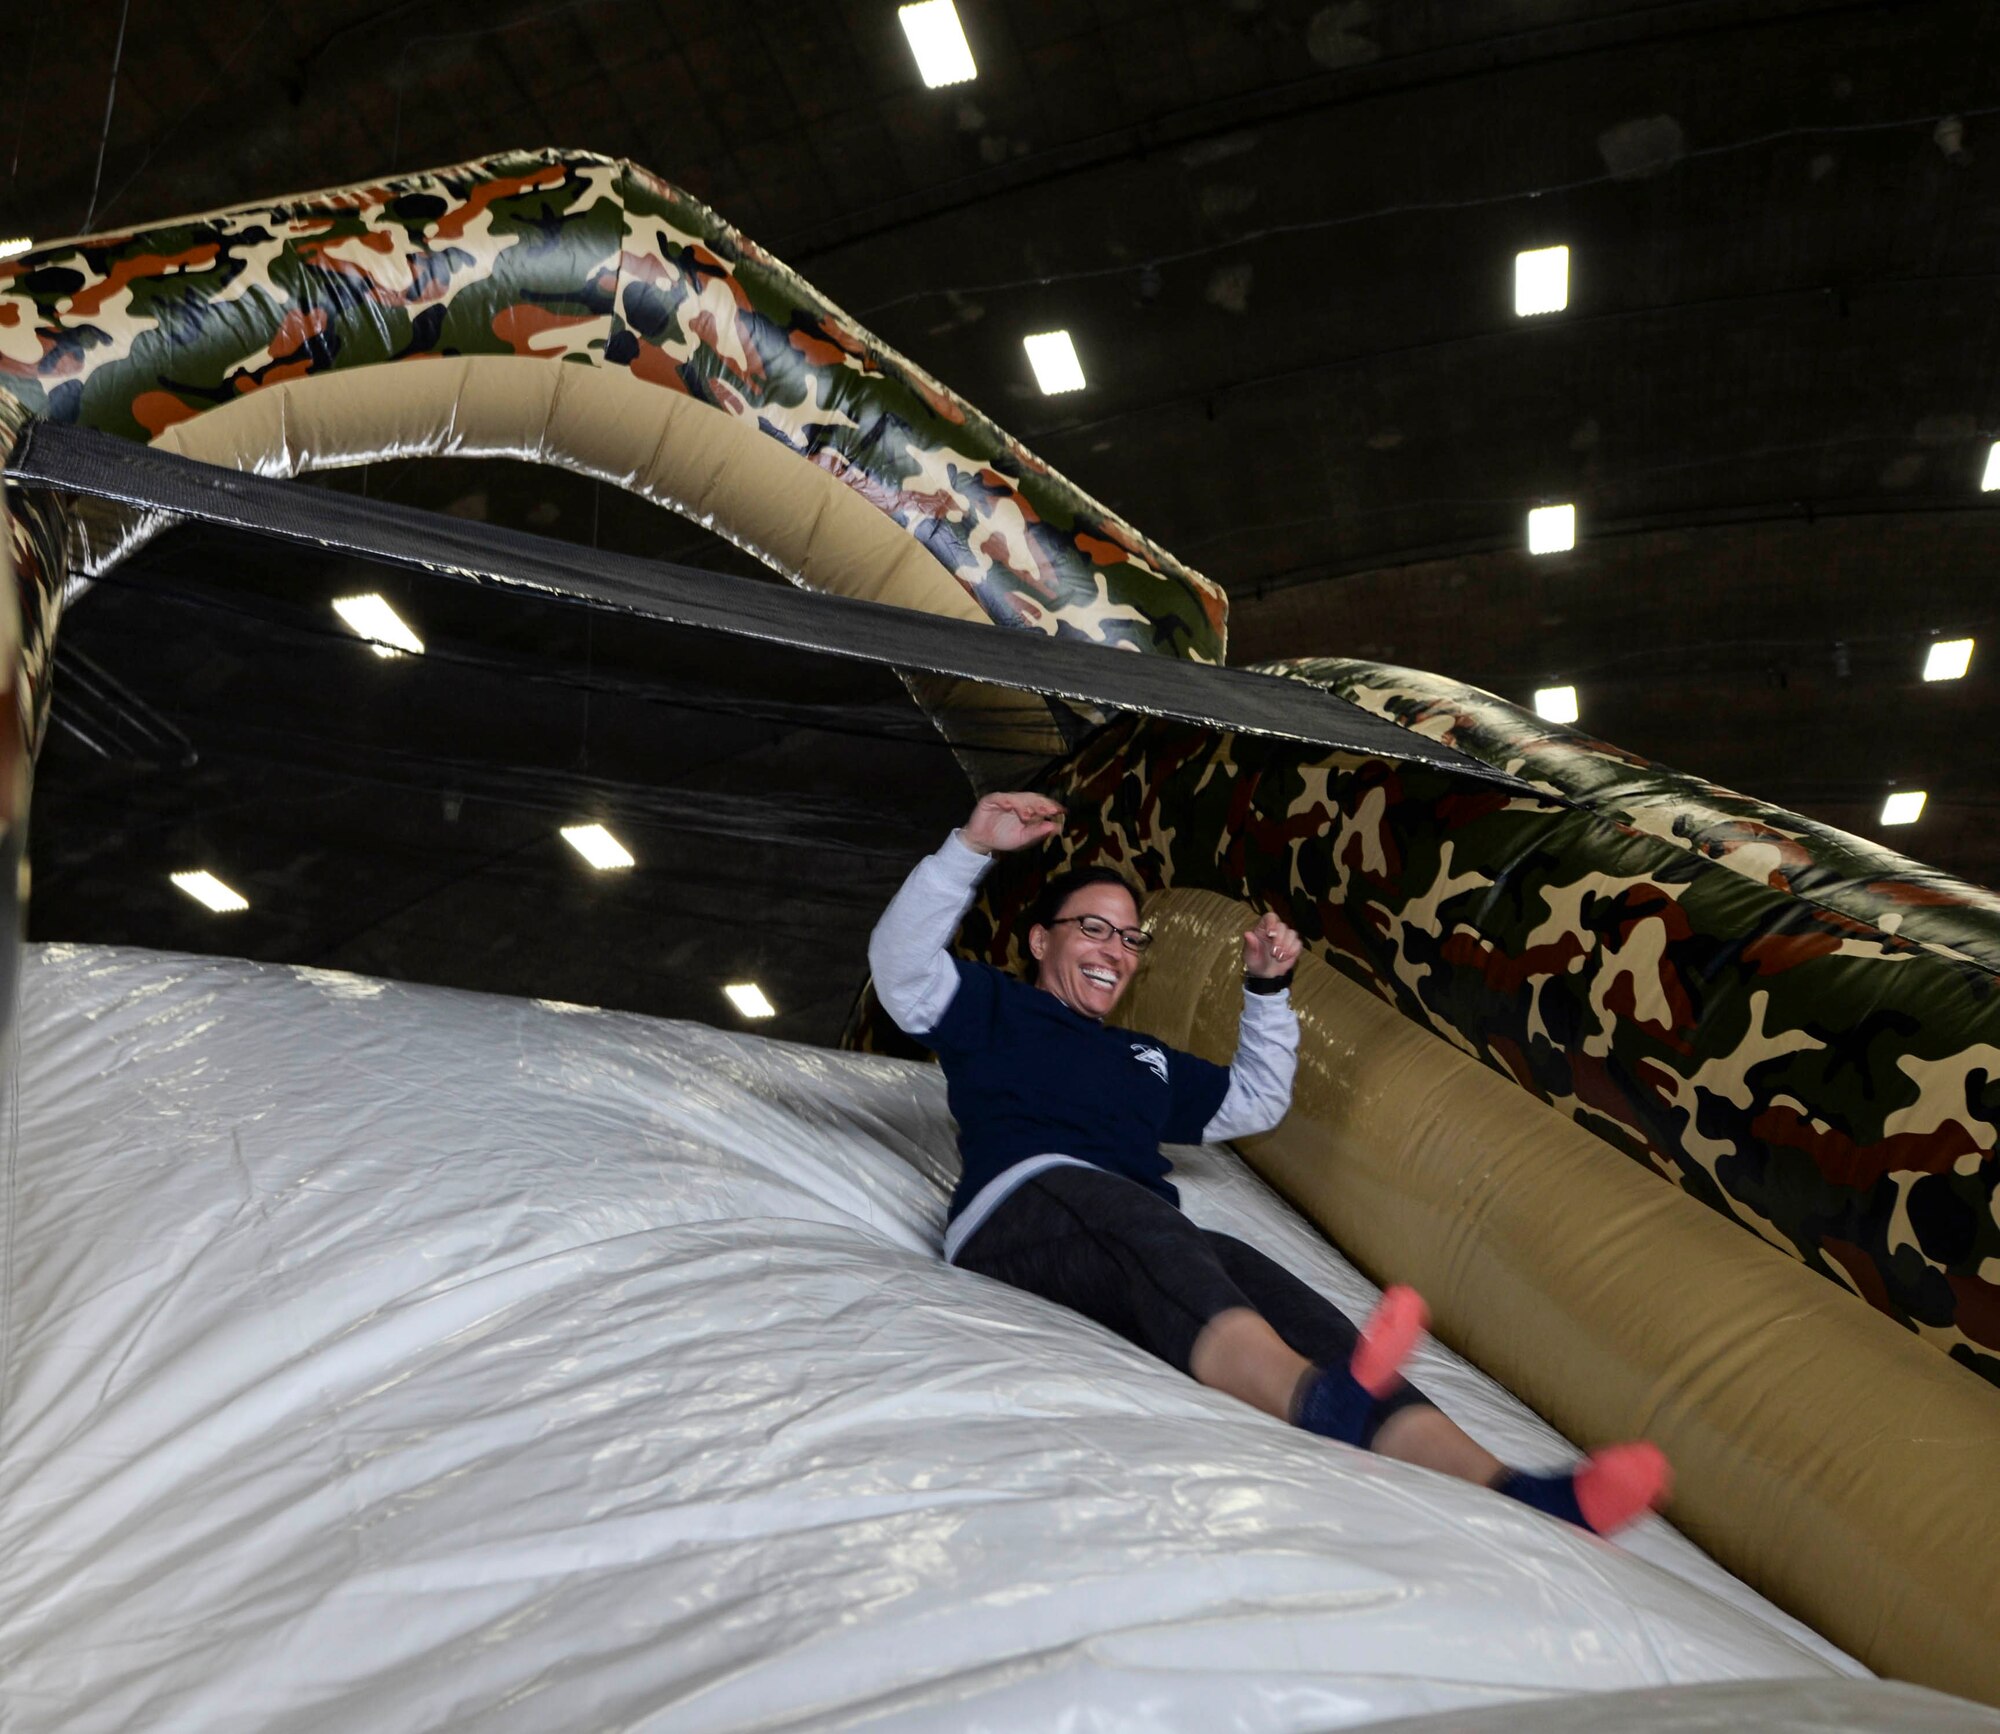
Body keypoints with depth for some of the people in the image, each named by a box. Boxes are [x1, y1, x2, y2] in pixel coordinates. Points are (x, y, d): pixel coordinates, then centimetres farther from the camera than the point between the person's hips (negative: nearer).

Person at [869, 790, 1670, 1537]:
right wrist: (971, 847, -6)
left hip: (1151, 1239, 5)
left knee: (1285, 1302, -27)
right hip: (1020, 1205, -5)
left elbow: (1256, 1101, 46)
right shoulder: (993, 1007, 24)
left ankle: (1506, 1494, -51)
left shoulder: (1145, 1058, 40)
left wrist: (1267, 989, 32)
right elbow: (901, 964, 6)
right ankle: (1319, 1404, -70)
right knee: (1134, 1215, -42)